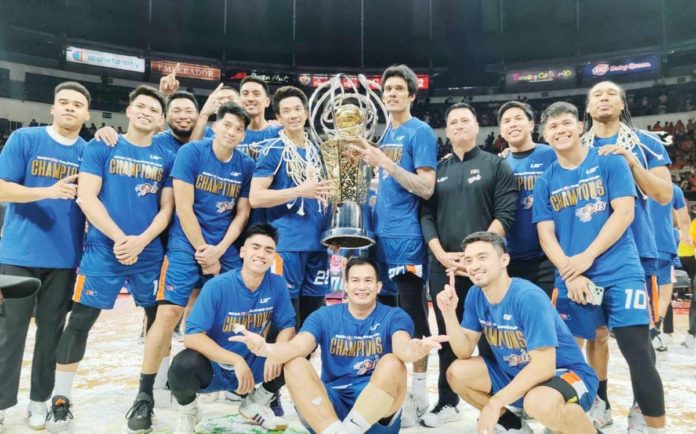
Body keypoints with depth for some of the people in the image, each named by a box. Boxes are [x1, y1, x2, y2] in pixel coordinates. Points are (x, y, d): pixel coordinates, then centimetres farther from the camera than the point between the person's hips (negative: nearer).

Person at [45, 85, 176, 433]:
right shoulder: (100, 148, 3)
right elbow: (86, 198, -6)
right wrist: (119, 238, -15)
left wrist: (140, 241, -12)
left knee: (158, 320, 8)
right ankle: (61, 400, 17)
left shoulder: (167, 158, 7)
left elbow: (167, 208, 3)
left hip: (149, 253, 2)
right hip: (103, 250, -2)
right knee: (80, 320, 1)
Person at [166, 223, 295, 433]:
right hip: (214, 367, -4)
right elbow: (192, 336, -25)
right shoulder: (217, 286, -21)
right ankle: (188, 414, 3)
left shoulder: (277, 284, -10)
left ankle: (256, 404, 12)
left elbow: (288, 326, -4)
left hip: (253, 365, 4)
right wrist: (236, 360, -35)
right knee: (184, 366, -35)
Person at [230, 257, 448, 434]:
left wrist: (415, 350, -49)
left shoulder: (394, 316, 1)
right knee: (294, 365, -20)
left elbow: (402, 348, -22)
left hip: (379, 410, -1)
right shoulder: (324, 316, 5)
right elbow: (297, 347, -12)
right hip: (330, 405, 2)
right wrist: (267, 349, -37)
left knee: (392, 363, -28)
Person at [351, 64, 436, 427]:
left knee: (412, 313, -1)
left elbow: (426, 188, -16)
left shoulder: (420, 132, -7)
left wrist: (385, 163, -22)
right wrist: (370, 159, 6)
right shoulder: (386, 134, 16)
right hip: (381, 232, 8)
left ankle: (418, 393, 11)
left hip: (406, 235, -8)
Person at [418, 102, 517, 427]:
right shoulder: (437, 170, 13)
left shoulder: (496, 165, 5)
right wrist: (441, 254, -7)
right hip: (443, 267, 3)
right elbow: (426, 216, 8)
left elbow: (505, 214, -5)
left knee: (489, 337, 1)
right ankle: (447, 403, 22)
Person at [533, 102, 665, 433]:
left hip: (619, 273, -3)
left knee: (637, 351, -5)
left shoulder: (610, 162, 2)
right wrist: (570, 273, -10)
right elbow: (546, 235, 5)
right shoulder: (545, 182, 10)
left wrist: (587, 257, -13)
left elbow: (624, 212, -6)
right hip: (570, 280, 3)